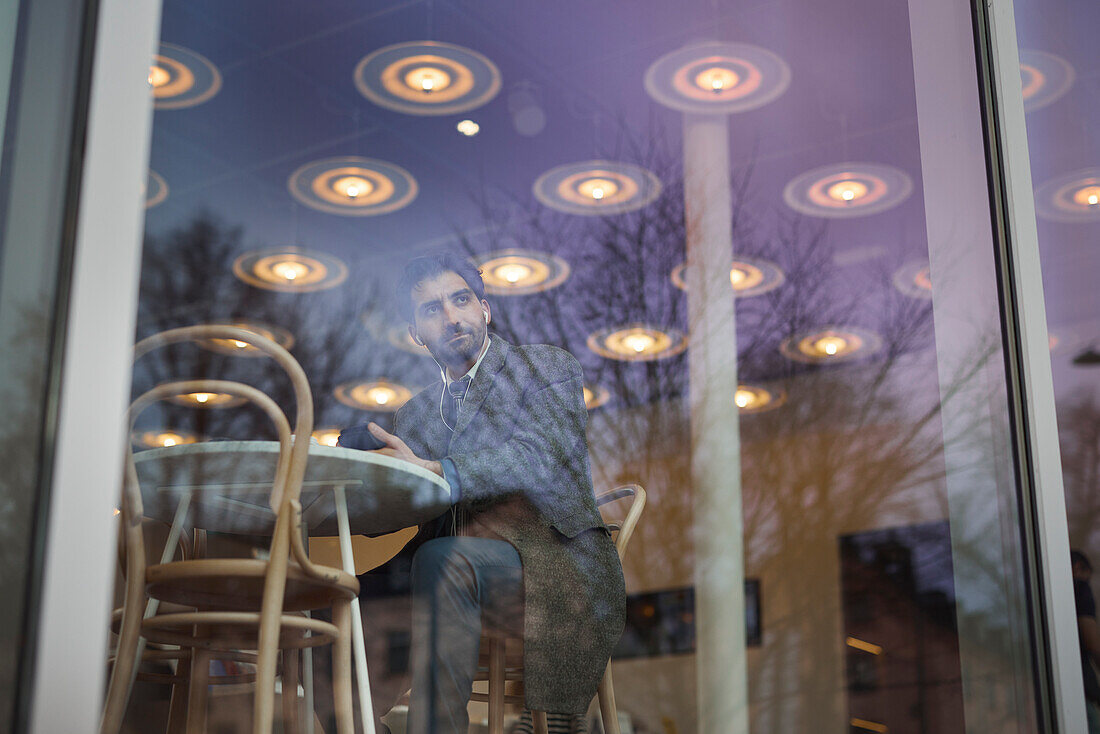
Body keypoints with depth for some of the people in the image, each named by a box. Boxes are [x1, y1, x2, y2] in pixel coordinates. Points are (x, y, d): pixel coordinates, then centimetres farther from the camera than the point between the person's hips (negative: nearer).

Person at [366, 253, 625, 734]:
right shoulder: (414, 415, 22)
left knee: (442, 560, -34)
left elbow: (540, 455, -16)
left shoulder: (547, 367, 5)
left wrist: (438, 472, -31)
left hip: (556, 565, -5)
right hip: (462, 571, 5)